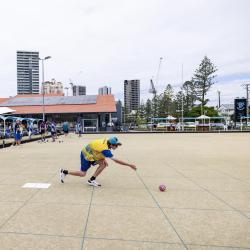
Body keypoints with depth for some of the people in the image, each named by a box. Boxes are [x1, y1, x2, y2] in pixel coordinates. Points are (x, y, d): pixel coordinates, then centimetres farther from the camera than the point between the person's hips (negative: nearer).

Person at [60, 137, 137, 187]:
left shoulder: (105, 141, -11)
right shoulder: (105, 149, -32)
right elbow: (116, 161, -33)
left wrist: (104, 160, -10)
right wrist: (130, 165, -30)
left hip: (90, 154, 8)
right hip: (86, 156, -8)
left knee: (103, 164, -7)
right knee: (82, 174, 0)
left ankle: (92, 179, 2)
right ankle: (64, 172, 16)